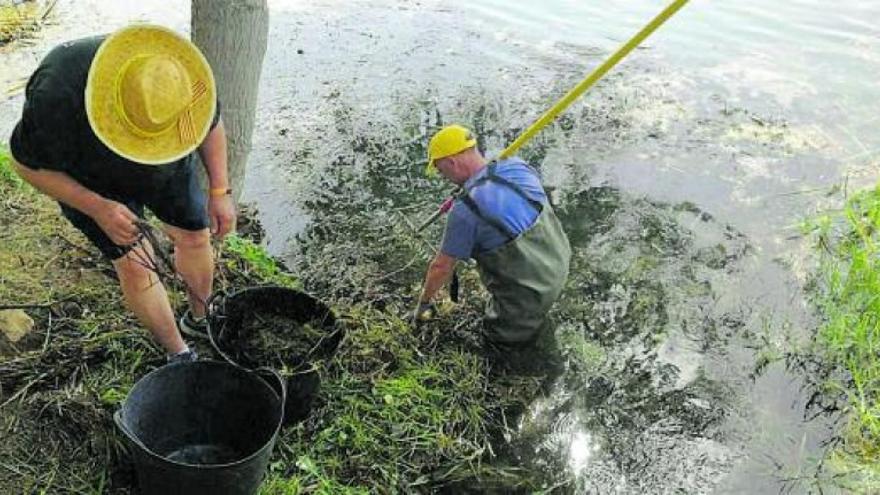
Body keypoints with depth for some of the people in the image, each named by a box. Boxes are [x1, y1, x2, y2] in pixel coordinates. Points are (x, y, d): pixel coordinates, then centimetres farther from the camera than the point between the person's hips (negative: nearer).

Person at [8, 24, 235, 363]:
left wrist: (220, 190, -13)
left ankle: (199, 319, 35)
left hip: (170, 168, 3)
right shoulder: (56, 97, -42)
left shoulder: (180, 73, -33)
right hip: (93, 182, -3)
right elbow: (28, 164, -23)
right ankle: (178, 354, 13)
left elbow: (211, 123, -10)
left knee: (195, 237, 7)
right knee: (134, 263, -7)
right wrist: (98, 209, -32)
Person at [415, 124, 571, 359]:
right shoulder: (517, 166, -7)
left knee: (497, 337, 21)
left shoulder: (465, 210, -25)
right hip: (560, 265, 6)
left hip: (531, 293, -6)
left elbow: (442, 267, -11)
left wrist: (423, 302, 7)